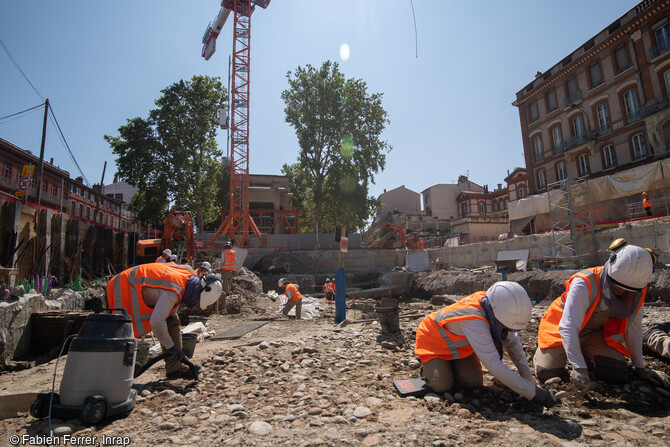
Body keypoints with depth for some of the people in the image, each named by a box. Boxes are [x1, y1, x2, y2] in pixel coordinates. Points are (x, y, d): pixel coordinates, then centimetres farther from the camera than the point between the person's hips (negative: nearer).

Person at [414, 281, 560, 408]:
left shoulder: (494, 309, -21)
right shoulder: (474, 321, -44)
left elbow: (513, 344, -8)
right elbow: (495, 366, -42)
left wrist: (529, 382, -9)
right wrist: (535, 393, -36)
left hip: (459, 344, 7)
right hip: (433, 342, -6)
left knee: (475, 383, -5)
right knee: (442, 386, -19)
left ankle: (450, 365, 21)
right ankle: (427, 365, 11)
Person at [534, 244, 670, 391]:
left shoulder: (636, 292, -15)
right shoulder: (584, 284, -35)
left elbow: (633, 327, 0)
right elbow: (568, 327, -42)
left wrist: (640, 367, 4)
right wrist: (579, 368, -48)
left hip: (597, 332, 4)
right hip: (562, 331, -4)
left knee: (617, 373, -15)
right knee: (547, 373, -13)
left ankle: (585, 352, 17)